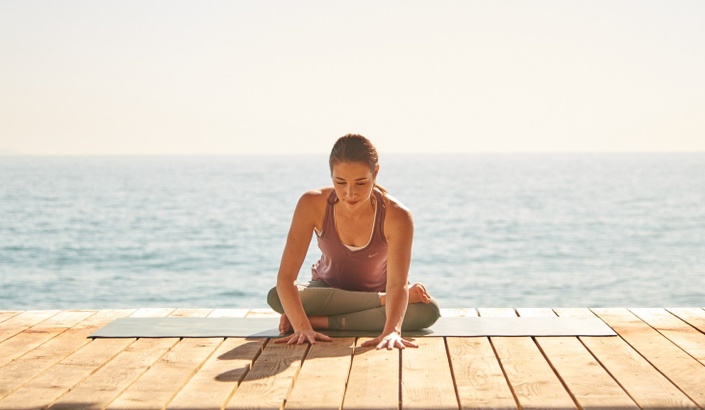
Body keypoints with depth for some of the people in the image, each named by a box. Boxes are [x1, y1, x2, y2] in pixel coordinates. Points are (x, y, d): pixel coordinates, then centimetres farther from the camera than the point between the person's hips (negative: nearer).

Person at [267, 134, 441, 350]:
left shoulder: (397, 216, -28)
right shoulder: (313, 205, -26)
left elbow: (397, 282, -39)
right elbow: (285, 276, -31)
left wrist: (391, 331, -59)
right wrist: (302, 327, -46)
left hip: (380, 292, -1)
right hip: (328, 291, 1)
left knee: (429, 310, -33)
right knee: (275, 297, -32)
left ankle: (322, 321, -27)